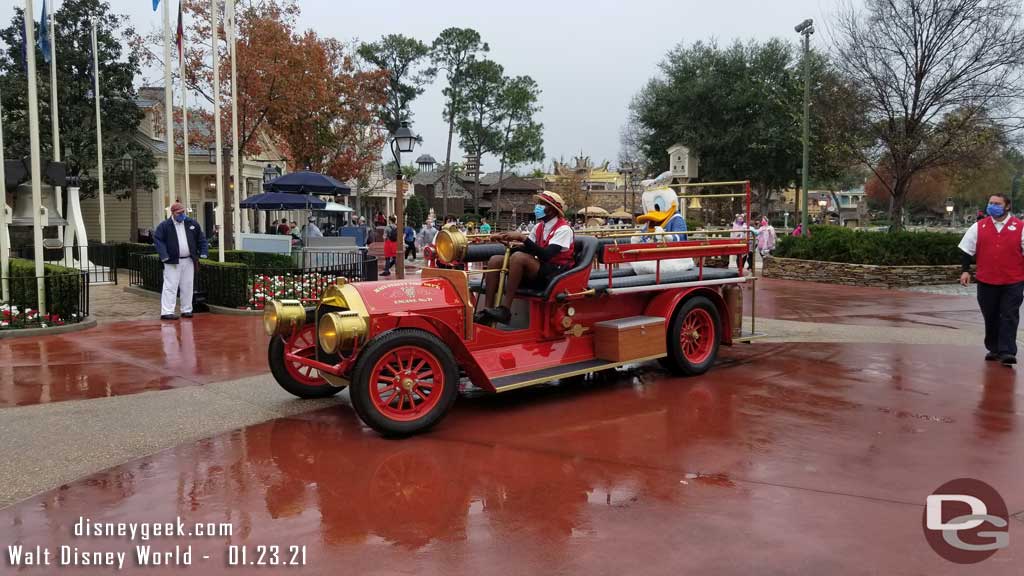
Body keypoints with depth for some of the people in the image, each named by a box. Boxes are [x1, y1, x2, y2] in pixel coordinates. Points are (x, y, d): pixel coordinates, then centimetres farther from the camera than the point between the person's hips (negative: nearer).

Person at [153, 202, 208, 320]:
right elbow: (157, 240, -7)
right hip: (172, 262, -4)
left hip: (188, 261, 4)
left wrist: (203, 253, 4)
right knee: (170, 287, -7)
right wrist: (164, 256, -17)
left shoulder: (192, 224, 7)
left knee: (187, 286, 9)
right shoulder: (164, 226, -4)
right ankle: (166, 312, -8)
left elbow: (201, 239, 14)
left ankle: (186, 310, 18)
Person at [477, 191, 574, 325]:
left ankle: (505, 309, -31)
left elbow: (546, 255, -25)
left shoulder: (563, 229, -11)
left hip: (555, 273, -8)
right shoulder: (539, 227, 13)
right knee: (495, 260, -6)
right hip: (538, 271, 8)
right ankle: (487, 310, -16)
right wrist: (508, 242, -9)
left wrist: (522, 238, -26)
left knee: (518, 257, -32)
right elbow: (527, 250, 8)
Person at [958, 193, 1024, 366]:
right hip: (986, 281, 2)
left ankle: (1007, 352, -6)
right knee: (990, 317, 11)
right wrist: (965, 270, -1)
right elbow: (967, 250, 8)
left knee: (1009, 317, -6)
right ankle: (993, 349, 24)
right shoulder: (978, 227, 6)